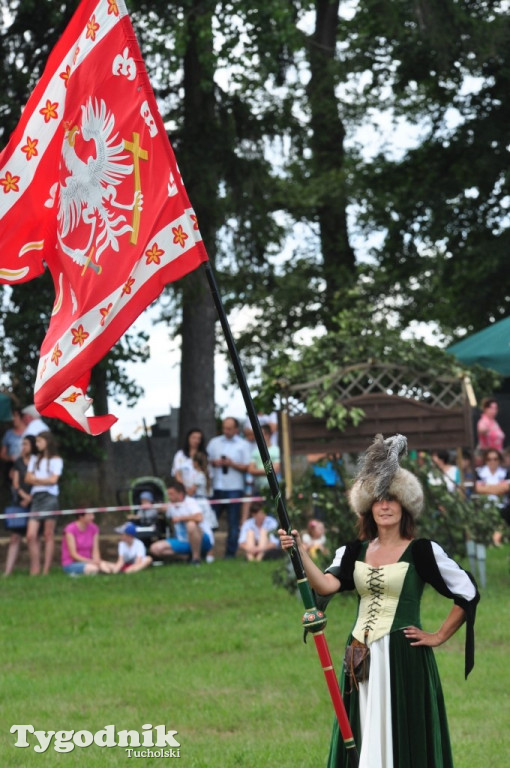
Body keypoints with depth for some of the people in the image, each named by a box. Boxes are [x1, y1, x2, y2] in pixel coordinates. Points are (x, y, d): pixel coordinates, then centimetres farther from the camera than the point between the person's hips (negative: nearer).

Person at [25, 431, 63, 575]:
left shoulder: (56, 460, 5)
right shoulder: (34, 459, 20)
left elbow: (53, 480, -4)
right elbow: (28, 478, 11)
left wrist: (36, 479, 4)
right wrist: (44, 480, -3)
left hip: (50, 497, -4)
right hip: (36, 497, 4)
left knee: (49, 535, -5)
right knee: (31, 535, -7)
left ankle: (46, 569, -6)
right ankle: (35, 569, -5)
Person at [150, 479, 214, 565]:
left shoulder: (190, 502, -17)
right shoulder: (171, 506, 5)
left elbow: (199, 518, -36)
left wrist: (180, 518, -22)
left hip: (203, 540, -8)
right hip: (184, 542, 8)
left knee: (191, 524, -39)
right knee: (155, 548, -7)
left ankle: (196, 557, -20)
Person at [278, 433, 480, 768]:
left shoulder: (423, 552, -4)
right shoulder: (354, 553, 9)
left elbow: (468, 594, 1)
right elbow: (326, 585, -8)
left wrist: (439, 637, 0)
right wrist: (301, 552, -21)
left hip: (403, 658, -5)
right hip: (361, 659, 5)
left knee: (402, 739, -3)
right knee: (364, 739, 6)